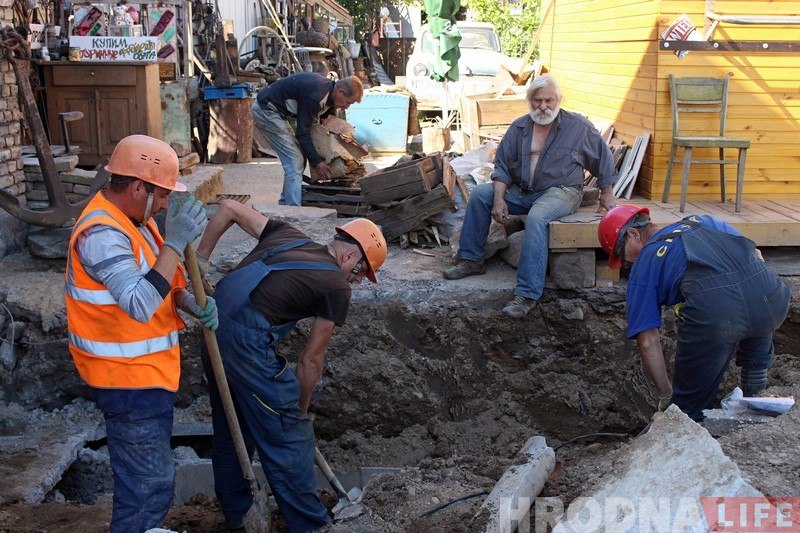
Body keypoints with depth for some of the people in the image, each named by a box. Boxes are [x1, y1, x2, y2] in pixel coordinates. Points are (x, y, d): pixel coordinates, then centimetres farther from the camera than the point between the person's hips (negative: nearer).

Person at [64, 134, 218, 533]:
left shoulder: (133, 218, 6)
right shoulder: (101, 233, -25)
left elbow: (163, 280, 12)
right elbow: (140, 305, -34)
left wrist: (191, 302, -9)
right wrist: (175, 242, -34)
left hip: (148, 370, 10)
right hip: (128, 379, -10)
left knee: (150, 474, 24)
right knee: (150, 482, -2)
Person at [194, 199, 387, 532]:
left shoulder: (288, 237, 17)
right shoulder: (337, 288, 0)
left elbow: (228, 208, 18)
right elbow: (311, 360, 5)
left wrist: (201, 258, 19)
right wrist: (301, 409, 18)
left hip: (214, 327, 8)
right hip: (248, 342, -8)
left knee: (231, 430, 23)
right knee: (289, 437, 6)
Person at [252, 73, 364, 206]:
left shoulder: (328, 90, 3)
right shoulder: (315, 96, -27)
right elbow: (303, 133, -22)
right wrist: (317, 162, -16)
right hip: (266, 110, -10)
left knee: (299, 156, 11)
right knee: (294, 160, -14)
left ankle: (285, 204, 19)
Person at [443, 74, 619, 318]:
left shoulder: (578, 127, -4)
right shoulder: (519, 128, 3)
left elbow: (603, 157, 7)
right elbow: (502, 165, 3)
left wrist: (606, 193, 10)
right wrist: (499, 199, -11)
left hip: (561, 191, -6)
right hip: (522, 191, 6)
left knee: (536, 218, -37)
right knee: (479, 194, -7)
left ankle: (527, 294, -41)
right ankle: (471, 259, 2)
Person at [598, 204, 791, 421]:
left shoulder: (643, 265, 21)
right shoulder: (701, 221, 34)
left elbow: (648, 343, 16)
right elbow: (756, 254, 32)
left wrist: (666, 398, 26)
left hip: (713, 307, -5)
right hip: (771, 296, 6)